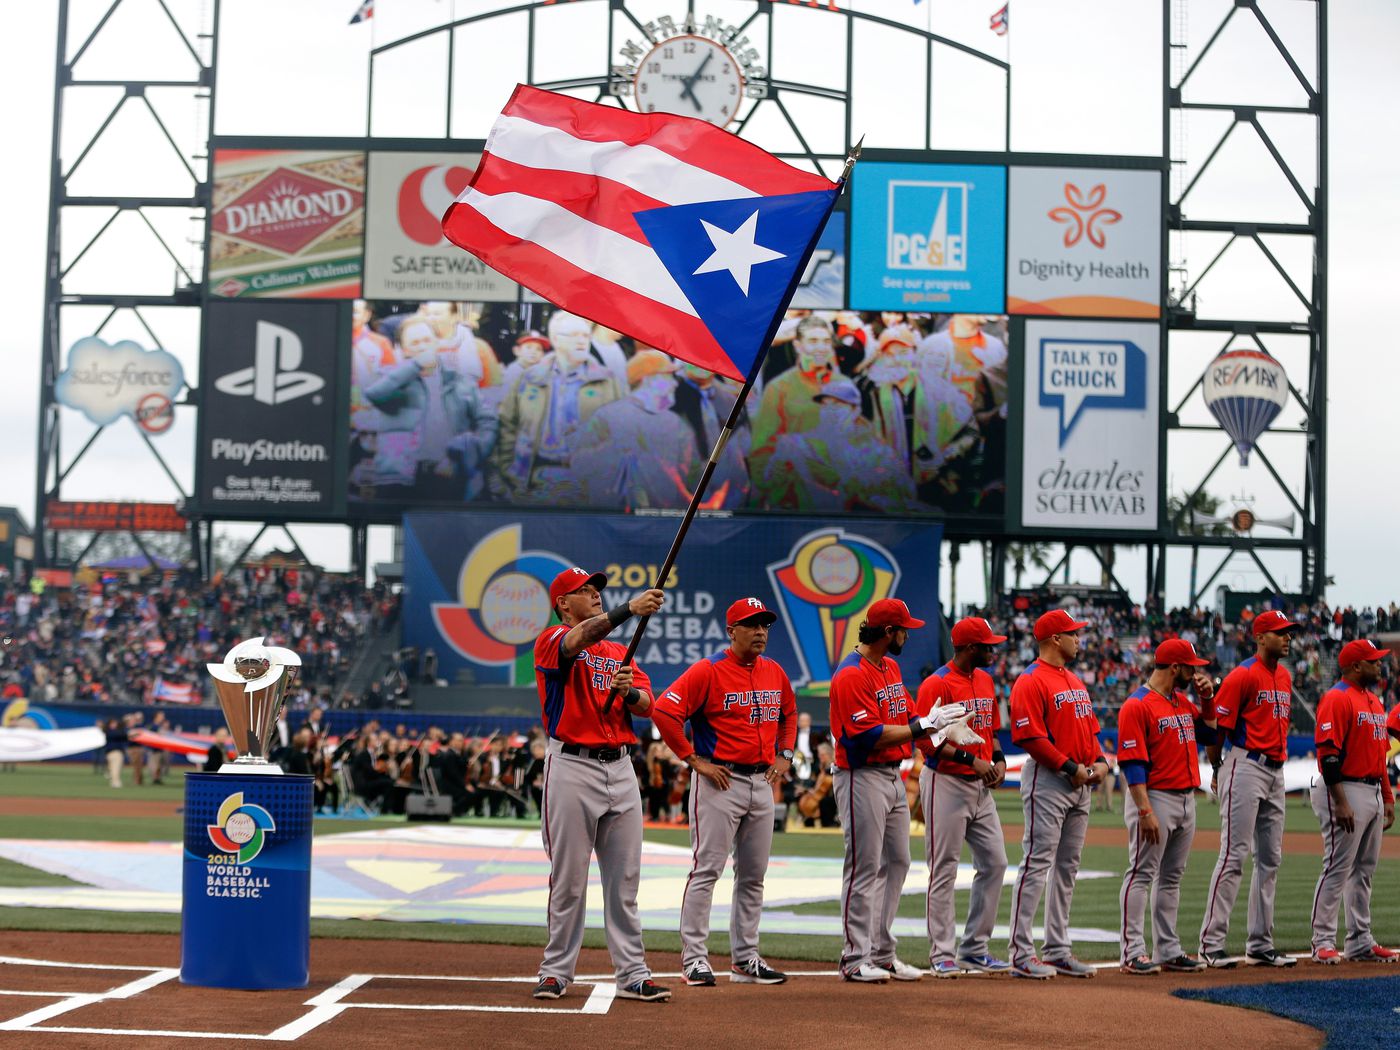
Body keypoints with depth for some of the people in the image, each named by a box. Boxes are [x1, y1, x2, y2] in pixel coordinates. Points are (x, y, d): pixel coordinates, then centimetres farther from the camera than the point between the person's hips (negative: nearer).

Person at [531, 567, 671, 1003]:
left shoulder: (620, 652, 19)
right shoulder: (552, 641, -1)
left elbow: (647, 705, 7)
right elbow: (578, 639, -26)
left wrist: (628, 691, -16)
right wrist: (629, 610, -40)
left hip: (620, 769, 6)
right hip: (572, 767, -5)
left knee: (624, 879, 5)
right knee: (569, 880, 0)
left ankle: (632, 974, 7)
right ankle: (556, 972, 9)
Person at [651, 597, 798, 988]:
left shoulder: (775, 673, 11)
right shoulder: (708, 671, -11)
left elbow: (789, 712, 29)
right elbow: (664, 710, -17)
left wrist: (784, 755, 14)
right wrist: (694, 760, -16)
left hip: (762, 782, 7)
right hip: (720, 781, -7)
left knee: (753, 874, 11)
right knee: (707, 869, -7)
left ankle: (745, 958, 19)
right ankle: (694, 957, -3)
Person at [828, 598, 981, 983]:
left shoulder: (891, 668, 14)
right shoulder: (852, 675, -17)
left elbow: (909, 717, 15)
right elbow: (870, 735, -23)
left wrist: (945, 727, -3)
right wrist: (925, 726, -22)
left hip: (893, 776, 10)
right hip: (863, 778, -10)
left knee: (896, 864, 13)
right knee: (864, 868, -6)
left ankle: (882, 954, 20)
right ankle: (856, 960, 0)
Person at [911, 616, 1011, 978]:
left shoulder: (985, 680, 13)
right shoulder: (936, 684, -13)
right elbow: (927, 740, -17)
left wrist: (999, 759, 5)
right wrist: (972, 760, -21)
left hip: (980, 786, 8)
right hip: (946, 783, -8)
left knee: (994, 863, 7)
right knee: (944, 870, -4)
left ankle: (974, 948, 16)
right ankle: (942, 954, 2)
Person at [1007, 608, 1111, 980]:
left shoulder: (1075, 681, 19)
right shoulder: (1032, 681, -10)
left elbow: (1089, 727, 24)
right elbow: (1029, 735, -18)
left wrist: (1099, 760, 5)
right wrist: (1070, 767, -18)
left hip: (1079, 782, 9)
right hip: (1047, 781, -9)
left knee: (1067, 868, 12)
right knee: (1037, 865, -9)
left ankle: (1057, 950, 18)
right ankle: (1022, 955, -7)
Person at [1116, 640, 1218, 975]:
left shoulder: (1183, 702, 14)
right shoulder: (1137, 705, -12)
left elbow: (1209, 733, 23)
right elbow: (1132, 762, -17)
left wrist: (1207, 698, 9)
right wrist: (1145, 811, -23)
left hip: (1186, 799, 9)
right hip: (1155, 798, -9)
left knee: (1172, 877, 12)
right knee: (1142, 874, -7)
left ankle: (1168, 950, 18)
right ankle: (1133, 953, -6)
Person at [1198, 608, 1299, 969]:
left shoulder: (1285, 676, 16)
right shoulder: (1243, 676, -10)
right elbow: (1217, 726, -11)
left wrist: (1280, 757, 15)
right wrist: (1217, 772, -7)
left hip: (1276, 772, 9)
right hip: (1246, 768, -9)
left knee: (1270, 859, 10)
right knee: (1234, 855, -11)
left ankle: (1261, 945, 16)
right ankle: (1211, 943, -9)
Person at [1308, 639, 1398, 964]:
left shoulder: (1373, 701, 18)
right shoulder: (1337, 699, -12)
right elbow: (1328, 752, -19)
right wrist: (1341, 803, -23)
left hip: (1373, 793, 9)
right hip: (1346, 790, -9)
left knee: (1364, 870, 12)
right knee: (1337, 869, -8)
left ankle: (1361, 942, 18)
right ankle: (1322, 943, -4)